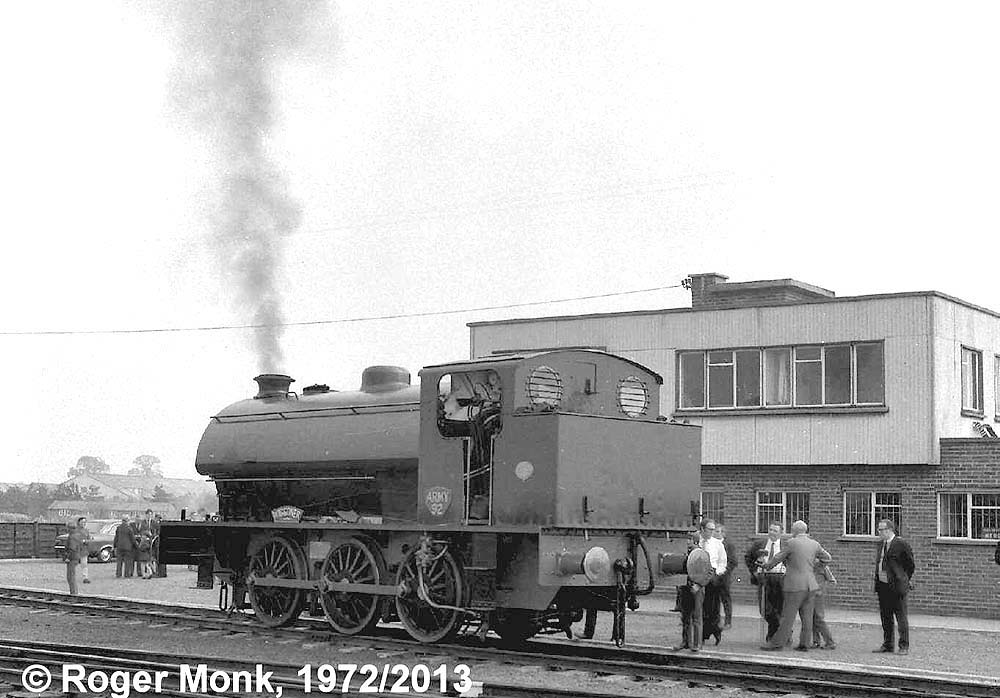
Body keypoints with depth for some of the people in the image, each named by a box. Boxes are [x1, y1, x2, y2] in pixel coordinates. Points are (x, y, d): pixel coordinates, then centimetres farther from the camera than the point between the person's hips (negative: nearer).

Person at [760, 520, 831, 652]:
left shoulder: (791, 543, -7)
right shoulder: (815, 544, 7)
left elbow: (778, 558, 3)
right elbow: (828, 558, 20)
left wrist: (766, 566, 21)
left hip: (795, 585, -5)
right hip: (810, 585, 5)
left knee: (788, 616, -3)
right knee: (807, 616, 7)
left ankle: (777, 643, 1)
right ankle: (804, 644, 8)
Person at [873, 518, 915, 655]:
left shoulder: (901, 544, -9)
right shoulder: (881, 545, 13)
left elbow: (910, 564, 0)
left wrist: (905, 579, 8)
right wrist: (877, 582, 14)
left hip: (897, 587, -7)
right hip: (882, 586, 8)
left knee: (901, 617, -2)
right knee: (885, 617, 12)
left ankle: (904, 647, 2)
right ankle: (887, 645, 20)